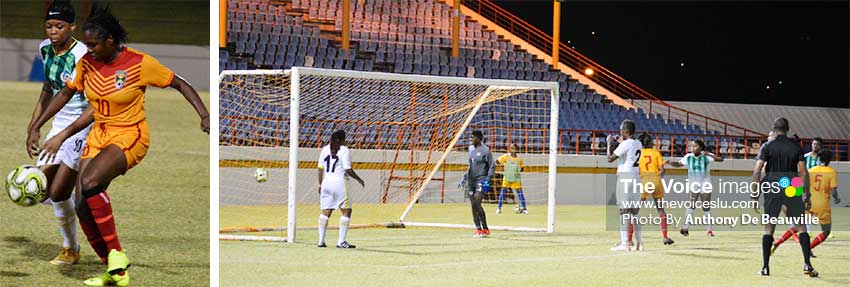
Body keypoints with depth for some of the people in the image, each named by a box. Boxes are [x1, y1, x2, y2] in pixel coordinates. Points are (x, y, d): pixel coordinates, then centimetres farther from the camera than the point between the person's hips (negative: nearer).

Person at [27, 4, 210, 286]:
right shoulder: (87, 63, 1)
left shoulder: (139, 63, -14)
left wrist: (204, 115, -15)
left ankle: (116, 253, -19)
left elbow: (180, 84, -5)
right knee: (84, 208, -5)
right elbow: (65, 94, 14)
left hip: (130, 136, -6)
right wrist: (36, 127, 13)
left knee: (90, 182, -31)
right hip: (99, 135, 6)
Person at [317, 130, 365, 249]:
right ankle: (341, 241, -3)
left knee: (325, 211, 9)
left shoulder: (325, 149, 10)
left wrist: (320, 184, 18)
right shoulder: (344, 150, -6)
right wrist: (359, 179, 3)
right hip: (339, 182, -6)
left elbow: (320, 169, 10)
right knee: (346, 211, 2)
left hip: (326, 182, 6)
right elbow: (348, 170, -10)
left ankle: (321, 241, 7)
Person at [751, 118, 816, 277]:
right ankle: (807, 264, -3)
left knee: (768, 229, 6)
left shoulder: (767, 146, 0)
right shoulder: (796, 147, 3)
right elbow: (803, 172, 0)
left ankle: (765, 267, 3)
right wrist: (807, 195, 6)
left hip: (772, 191, 0)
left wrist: (755, 194, -3)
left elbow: (757, 171, -7)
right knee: (801, 227, 6)